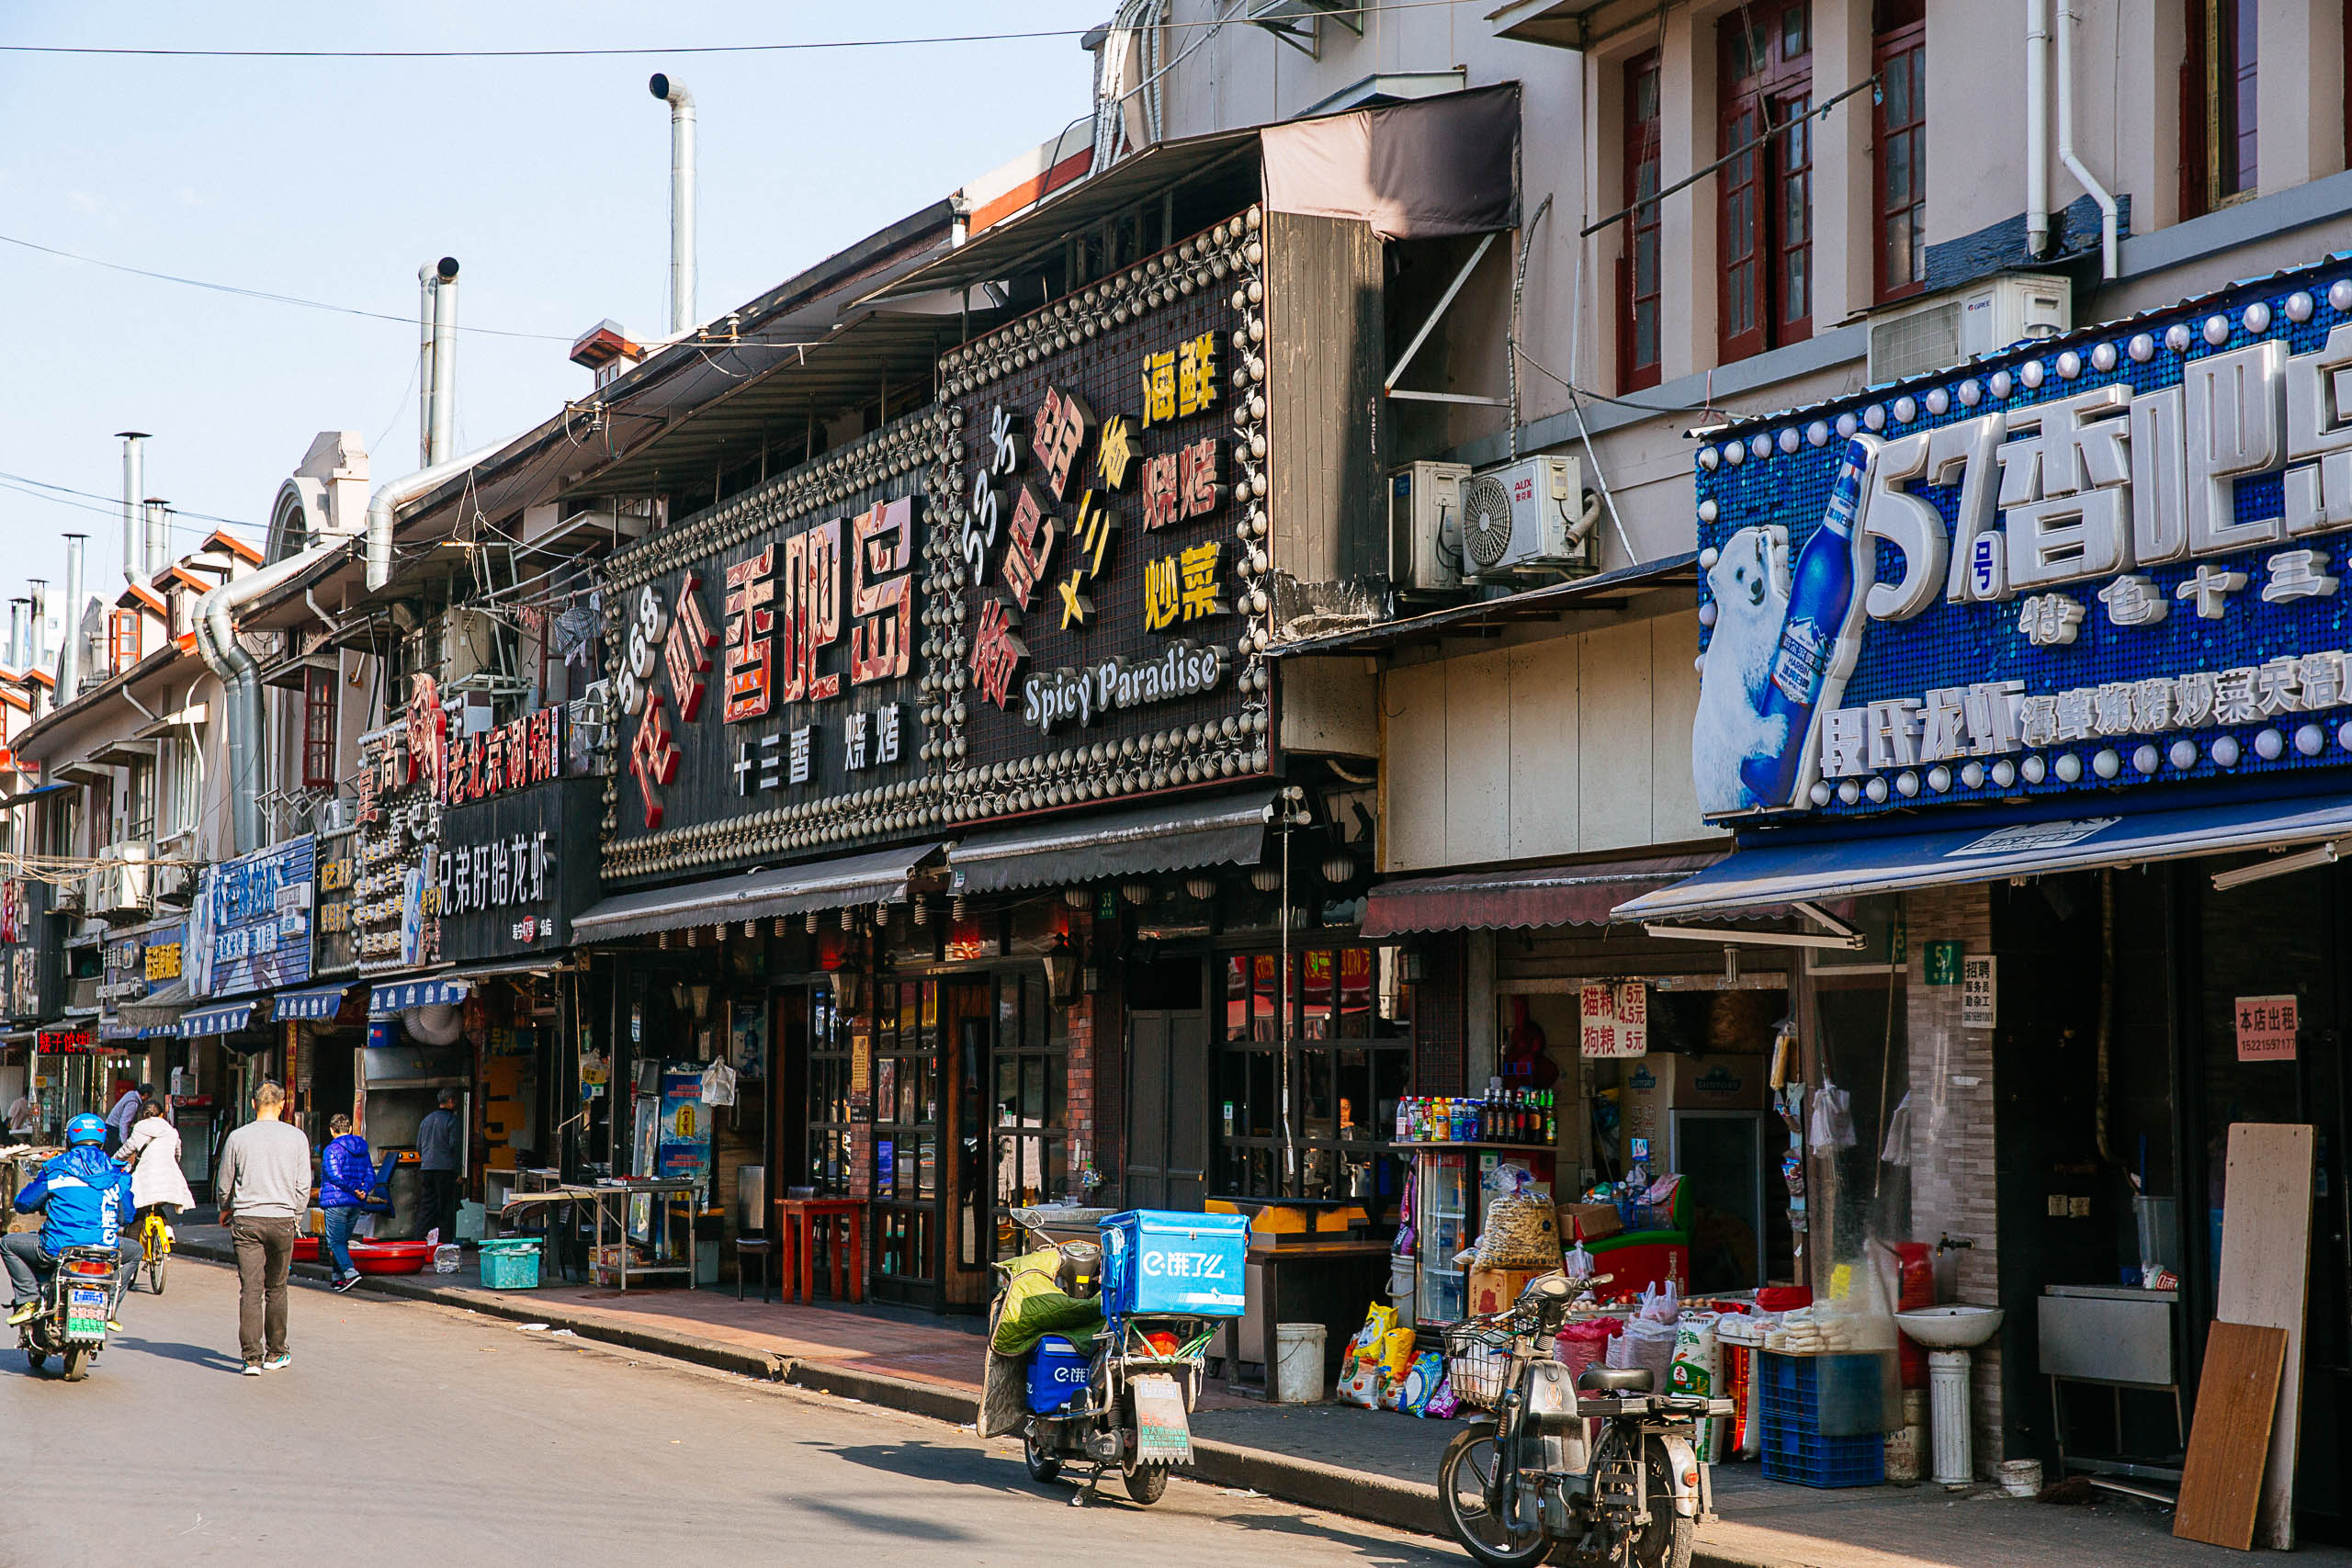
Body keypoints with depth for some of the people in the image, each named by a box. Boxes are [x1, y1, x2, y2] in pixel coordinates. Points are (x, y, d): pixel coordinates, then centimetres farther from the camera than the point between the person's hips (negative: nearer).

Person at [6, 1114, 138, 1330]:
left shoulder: (55, 1169, 3)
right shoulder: (117, 1173, 11)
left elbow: (23, 1203, 11)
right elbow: (127, 1215, 20)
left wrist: (42, 1206, 35)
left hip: (57, 1249, -2)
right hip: (105, 1250, 2)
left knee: (8, 1244, 23)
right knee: (134, 1250, 35)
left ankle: (28, 1301, 9)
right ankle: (108, 1310, 23)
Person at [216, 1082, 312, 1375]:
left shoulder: (237, 1138, 1)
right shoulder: (296, 1137, 0)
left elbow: (224, 1184, 9)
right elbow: (303, 1186, 3)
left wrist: (226, 1210, 28)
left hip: (246, 1219, 0)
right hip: (282, 1219, 0)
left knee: (250, 1290, -3)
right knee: (276, 1289, 12)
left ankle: (252, 1357, -10)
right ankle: (275, 1353, 20)